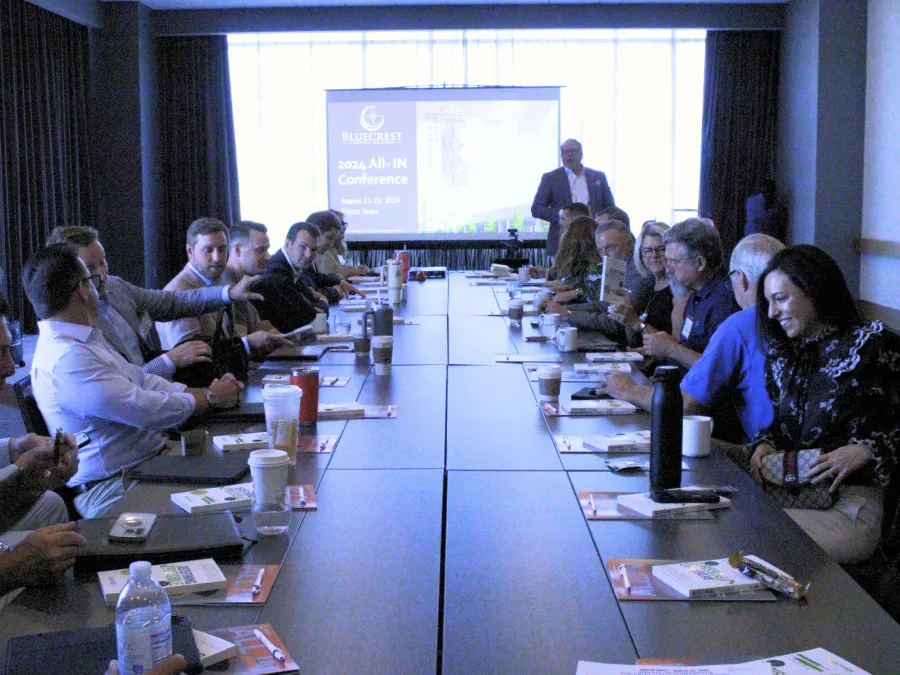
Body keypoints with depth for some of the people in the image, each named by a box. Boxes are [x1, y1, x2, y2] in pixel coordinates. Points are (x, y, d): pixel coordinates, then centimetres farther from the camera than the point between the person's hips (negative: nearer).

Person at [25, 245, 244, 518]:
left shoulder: (88, 339, 13)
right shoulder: (65, 359, -21)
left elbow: (142, 381, 17)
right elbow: (147, 410, -21)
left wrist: (206, 391, 4)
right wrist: (211, 398, -6)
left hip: (152, 458, 10)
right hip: (111, 489, -10)